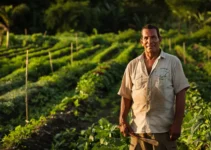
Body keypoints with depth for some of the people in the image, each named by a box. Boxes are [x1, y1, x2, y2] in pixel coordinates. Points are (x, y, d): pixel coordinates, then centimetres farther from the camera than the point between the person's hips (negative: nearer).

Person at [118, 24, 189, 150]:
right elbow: (126, 96, 11)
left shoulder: (173, 62, 0)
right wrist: (123, 121, 2)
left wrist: (177, 123, -8)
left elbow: (180, 94, -2)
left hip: (164, 128, -2)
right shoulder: (133, 65, 8)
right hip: (138, 127, 3)